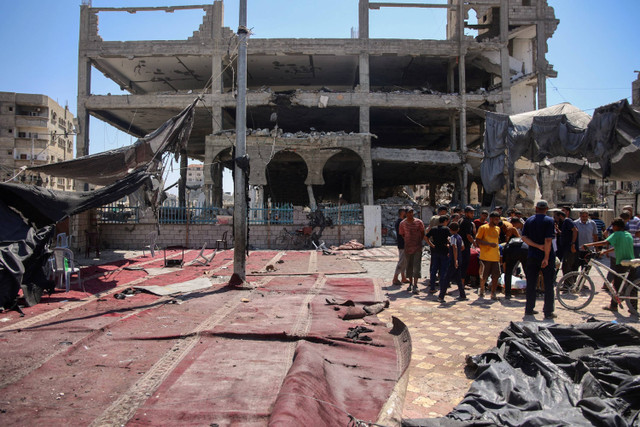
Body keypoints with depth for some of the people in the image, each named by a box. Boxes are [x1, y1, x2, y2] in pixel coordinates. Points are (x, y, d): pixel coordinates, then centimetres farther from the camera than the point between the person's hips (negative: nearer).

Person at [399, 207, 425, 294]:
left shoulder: (419, 222, -4)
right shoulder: (403, 223, -1)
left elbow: (422, 233, 8)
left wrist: (419, 241, 5)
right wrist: (408, 240, 6)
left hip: (417, 247, -2)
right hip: (407, 247, 2)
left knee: (416, 266, -9)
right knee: (409, 266, 10)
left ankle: (415, 285, -8)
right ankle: (410, 283, 27)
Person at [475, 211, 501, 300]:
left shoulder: (498, 229, 15)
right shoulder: (483, 228, -4)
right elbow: (477, 241, -11)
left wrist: (498, 246, 18)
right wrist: (489, 244, -20)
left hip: (496, 257, 5)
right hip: (485, 257, -5)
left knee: (495, 276, -1)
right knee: (484, 276, 2)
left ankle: (493, 294, 9)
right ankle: (481, 289, 28)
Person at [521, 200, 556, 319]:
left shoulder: (529, 220, 5)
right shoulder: (549, 220, -8)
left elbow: (524, 237, -4)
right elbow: (548, 240, -17)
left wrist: (537, 246, -9)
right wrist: (546, 257, -16)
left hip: (532, 256, 4)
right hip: (546, 256, -4)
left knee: (531, 284, 10)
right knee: (548, 285, 4)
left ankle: (529, 309, 15)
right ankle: (548, 312, 5)